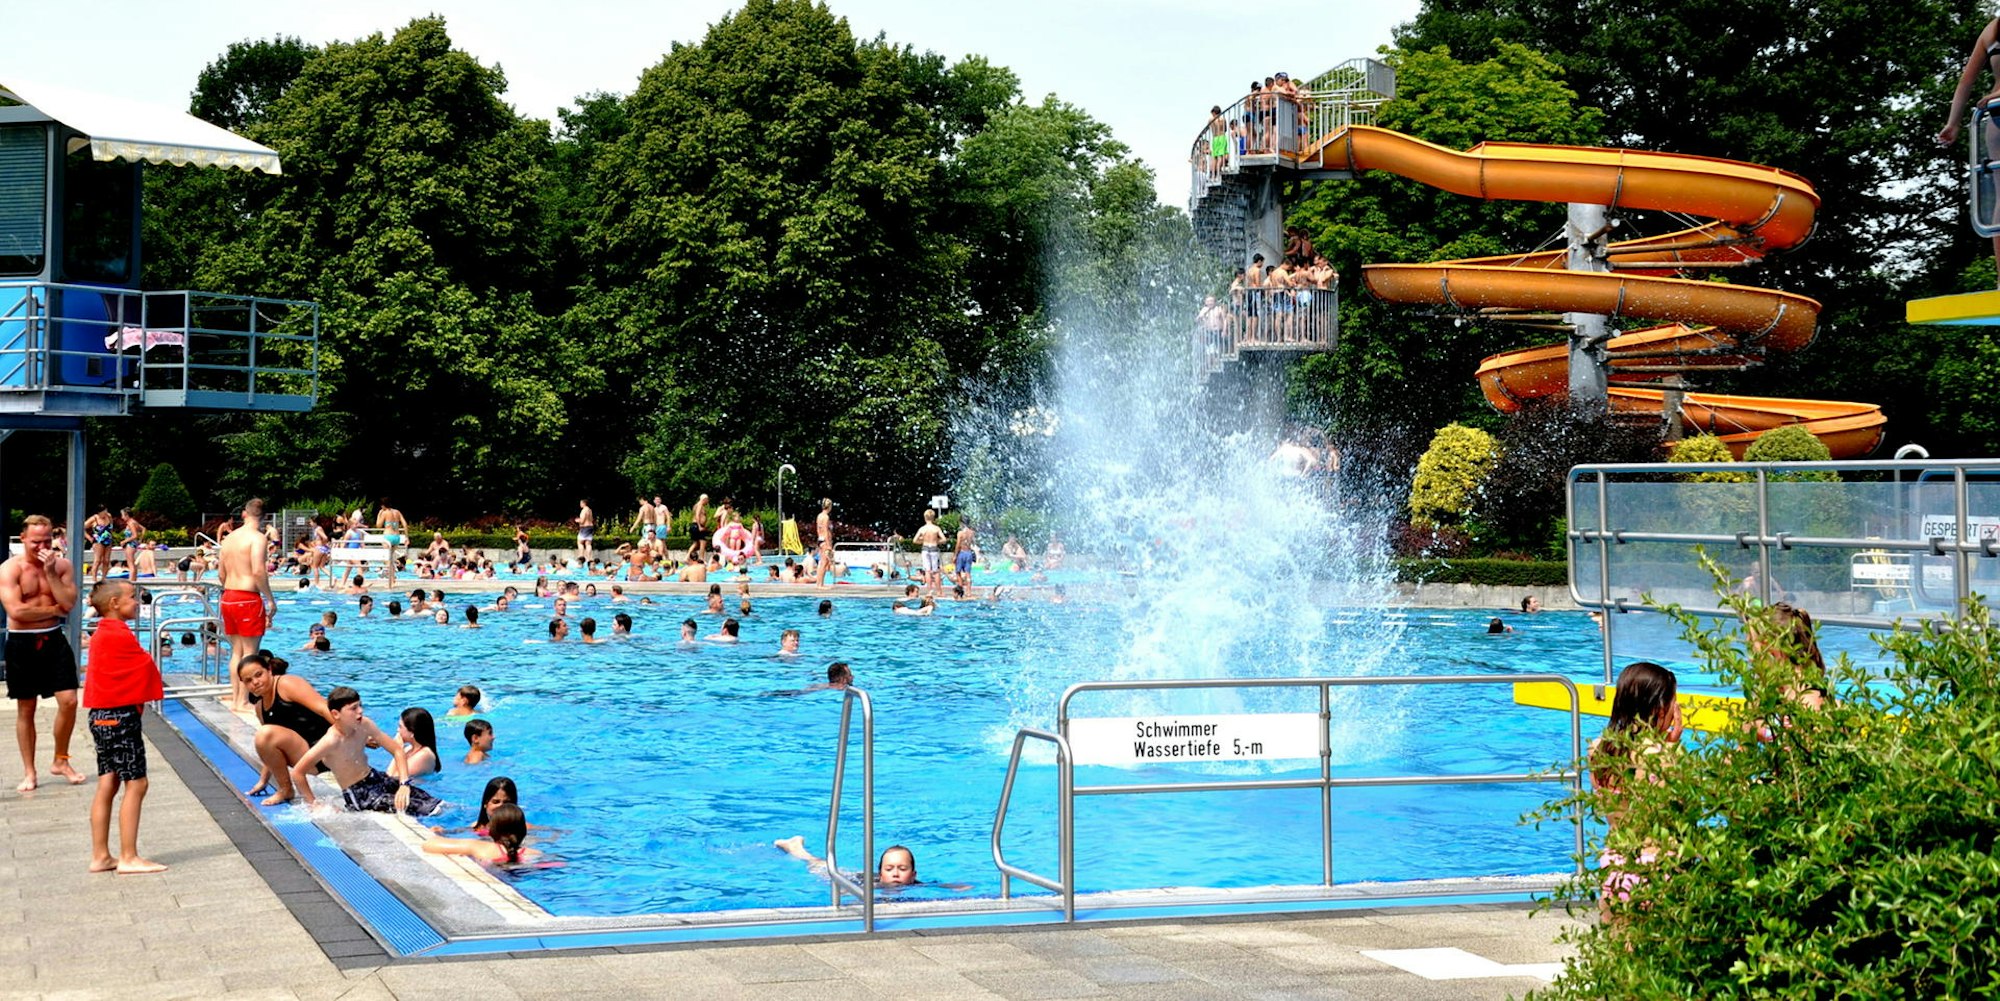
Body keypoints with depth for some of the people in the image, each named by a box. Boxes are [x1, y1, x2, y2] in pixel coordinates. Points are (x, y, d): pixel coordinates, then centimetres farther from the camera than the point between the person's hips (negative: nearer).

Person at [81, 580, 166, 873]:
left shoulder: (101, 634, 15)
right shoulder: (120, 635, -16)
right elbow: (147, 667, -10)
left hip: (101, 716, 10)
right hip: (120, 717, -10)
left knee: (108, 784, 12)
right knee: (135, 784, -6)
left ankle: (100, 855, 14)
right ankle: (128, 857, -6)